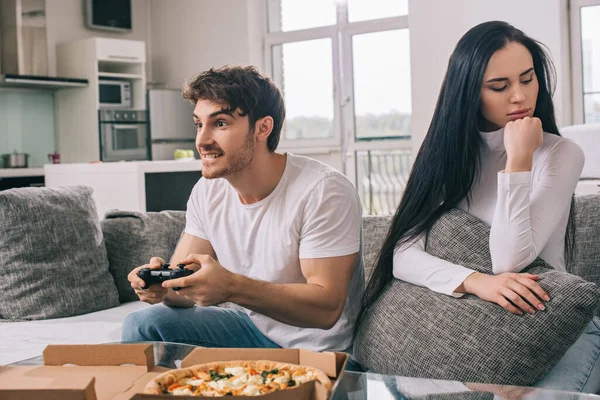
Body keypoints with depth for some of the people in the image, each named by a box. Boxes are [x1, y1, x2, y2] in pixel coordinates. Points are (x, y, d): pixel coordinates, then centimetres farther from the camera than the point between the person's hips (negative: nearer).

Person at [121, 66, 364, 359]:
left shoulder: (324, 192, -23)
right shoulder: (207, 192, -1)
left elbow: (327, 308, -27)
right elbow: (184, 286, -1)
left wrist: (230, 287, -39)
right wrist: (160, 283, -27)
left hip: (315, 348, -6)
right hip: (255, 326, 6)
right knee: (142, 323, -8)